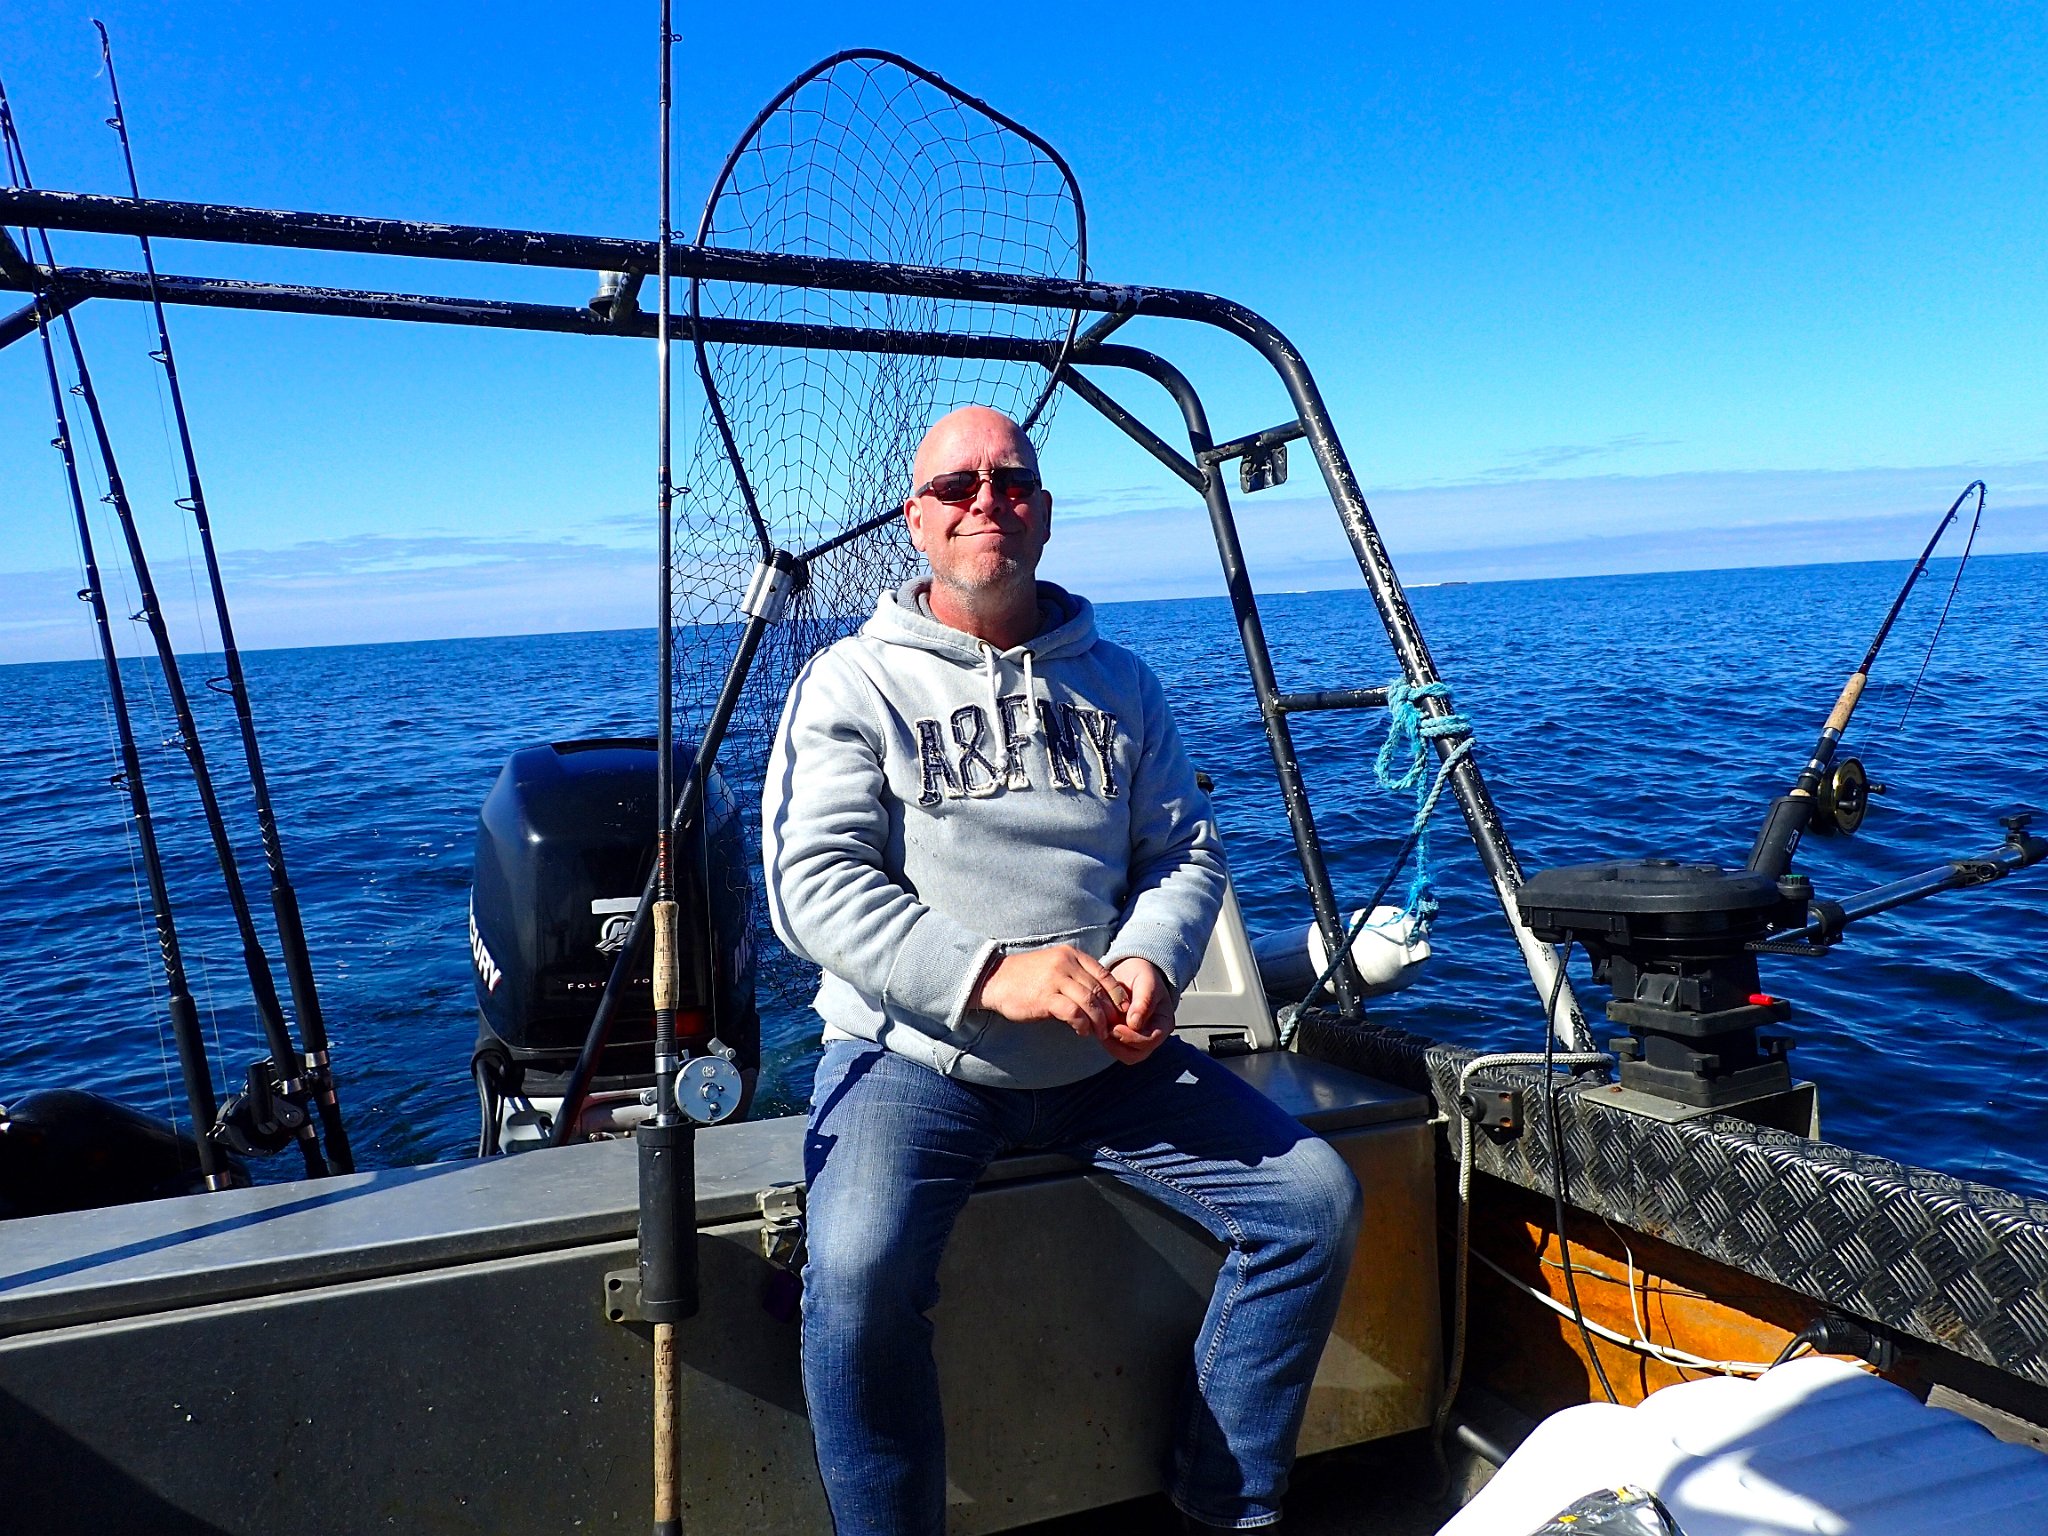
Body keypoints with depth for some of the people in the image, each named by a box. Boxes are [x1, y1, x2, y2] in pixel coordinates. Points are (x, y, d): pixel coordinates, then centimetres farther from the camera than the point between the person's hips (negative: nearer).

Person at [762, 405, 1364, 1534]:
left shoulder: (1118, 682, 14)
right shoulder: (852, 681, 1)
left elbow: (1186, 850, 13)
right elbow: (812, 881, -10)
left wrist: (1151, 964, -10)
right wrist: (987, 976, -22)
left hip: (1106, 1058, 4)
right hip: (913, 1056, -3)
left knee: (1315, 1200, -8)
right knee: (857, 1270, -30)